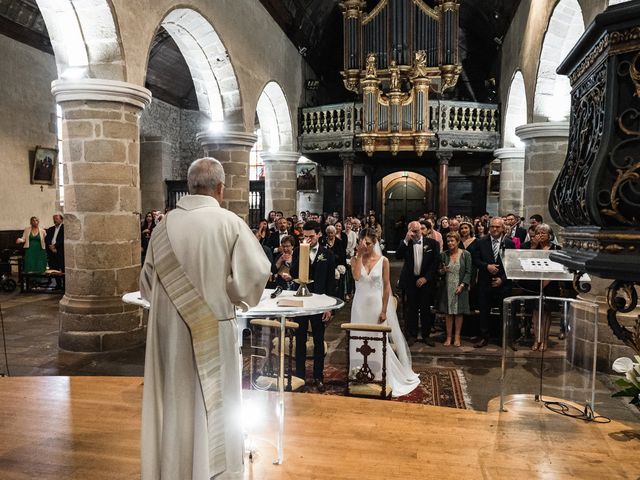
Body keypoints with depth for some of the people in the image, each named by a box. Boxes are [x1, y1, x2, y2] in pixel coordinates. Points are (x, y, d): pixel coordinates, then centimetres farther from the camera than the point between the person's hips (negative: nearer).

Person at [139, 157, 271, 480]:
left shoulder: (164, 225, -2)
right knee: (213, 403, 10)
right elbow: (255, 274, -17)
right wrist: (234, 296, 2)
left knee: (174, 403, 16)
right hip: (212, 329, -3)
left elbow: (147, 283, 5)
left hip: (170, 329, 4)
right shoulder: (230, 223, -12)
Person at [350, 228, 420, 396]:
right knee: (360, 342, 7)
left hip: (377, 305, -1)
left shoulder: (383, 261, -4)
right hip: (360, 305, 1)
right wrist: (360, 255, -16)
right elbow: (356, 276, -20)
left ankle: (379, 377, 20)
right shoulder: (355, 259, 0)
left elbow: (387, 286, -3)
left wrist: (384, 311, -7)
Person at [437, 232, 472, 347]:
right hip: (447, 288, 2)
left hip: (460, 287, -2)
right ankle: (448, 337, 12)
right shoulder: (444, 254, 5)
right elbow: (440, 271, 12)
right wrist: (443, 271, -11)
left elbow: (468, 272, -3)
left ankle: (457, 337, 12)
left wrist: (462, 285, -12)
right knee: (448, 313, 5)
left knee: (459, 313, 3)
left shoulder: (466, 254, -1)